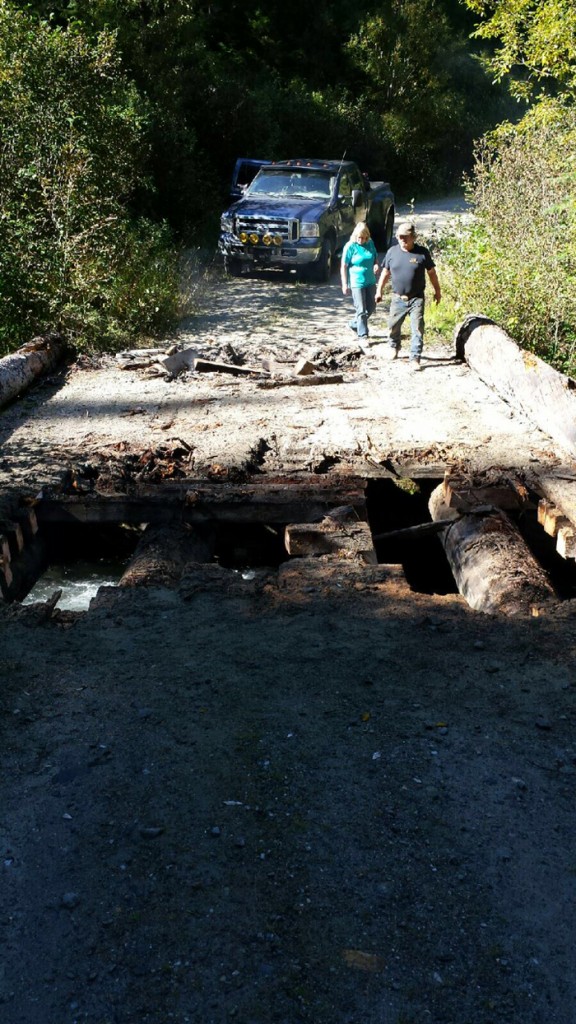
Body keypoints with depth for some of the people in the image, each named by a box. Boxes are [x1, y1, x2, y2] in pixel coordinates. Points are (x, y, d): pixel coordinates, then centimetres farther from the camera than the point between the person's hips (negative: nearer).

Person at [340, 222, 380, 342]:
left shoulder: (370, 243, 3)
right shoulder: (350, 246, -11)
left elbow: (375, 257, 18)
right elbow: (344, 266, -9)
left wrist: (376, 265, -6)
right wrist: (345, 284, -12)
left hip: (370, 281, 6)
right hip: (357, 283, -6)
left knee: (371, 307, 14)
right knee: (361, 310, -4)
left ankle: (355, 323, 34)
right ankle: (363, 334, 4)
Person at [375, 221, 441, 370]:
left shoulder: (422, 252, -5)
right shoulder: (392, 251, 1)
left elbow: (431, 273, 4)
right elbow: (385, 272, 11)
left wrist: (437, 291, 8)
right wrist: (379, 290, 11)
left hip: (416, 299, -3)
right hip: (398, 298, 3)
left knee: (417, 329, -8)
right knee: (393, 326, 15)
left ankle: (415, 359, -4)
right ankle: (394, 347, 44)